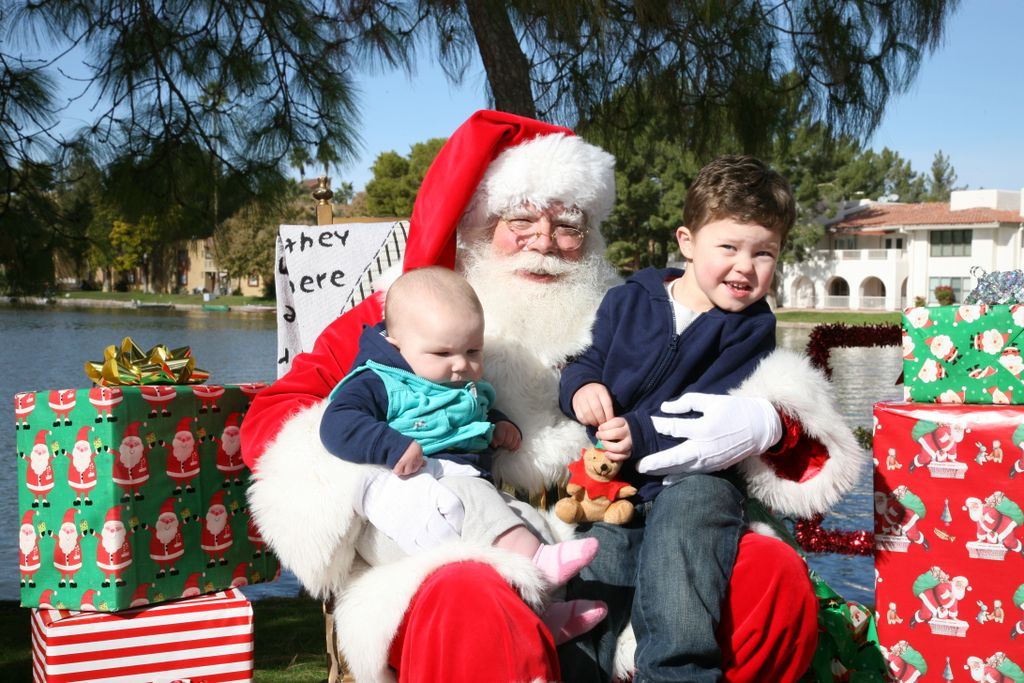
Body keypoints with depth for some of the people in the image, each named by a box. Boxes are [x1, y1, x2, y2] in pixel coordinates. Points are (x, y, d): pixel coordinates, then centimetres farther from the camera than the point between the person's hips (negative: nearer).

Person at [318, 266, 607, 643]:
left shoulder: (472, 390, 23)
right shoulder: (380, 385, -4)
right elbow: (337, 424, -19)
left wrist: (500, 428, 21)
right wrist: (394, 447, -31)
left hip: (472, 492, 8)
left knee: (530, 518, -6)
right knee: (471, 497, -33)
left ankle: (544, 611, -15)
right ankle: (538, 562, -38)